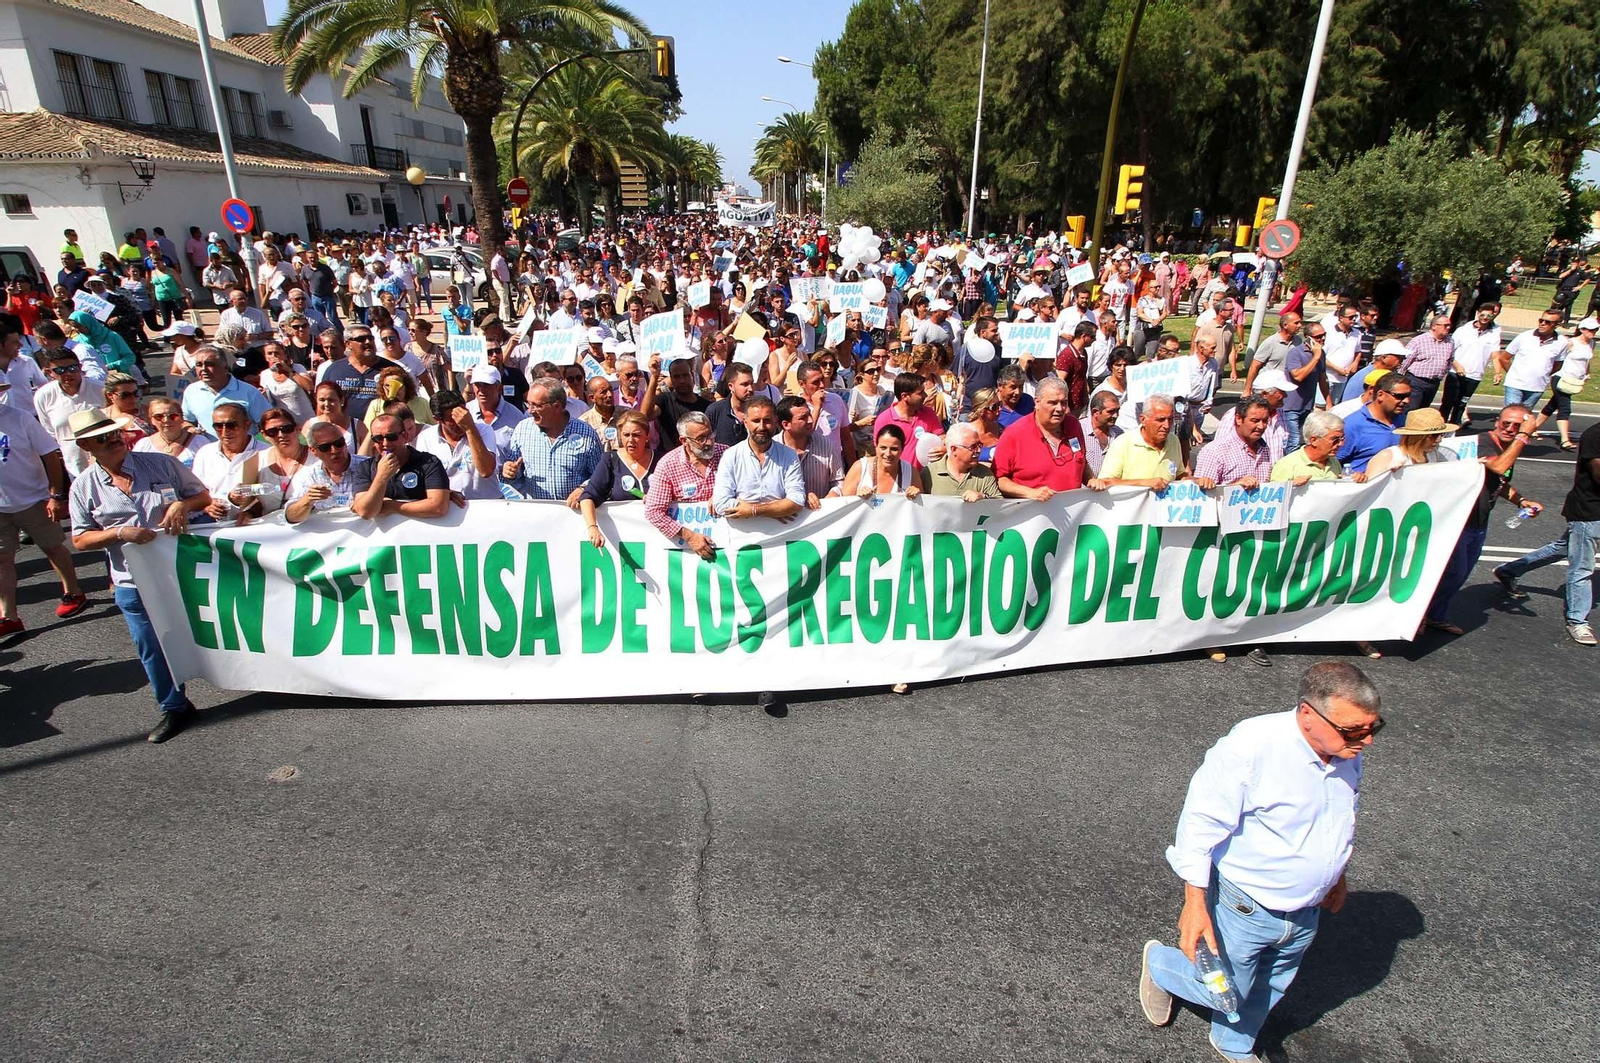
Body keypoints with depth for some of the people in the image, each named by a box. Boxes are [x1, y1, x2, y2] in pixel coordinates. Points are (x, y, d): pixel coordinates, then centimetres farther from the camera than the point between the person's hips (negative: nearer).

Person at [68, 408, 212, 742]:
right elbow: (80, 540, 0)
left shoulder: (161, 464, -3)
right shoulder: (84, 487, -2)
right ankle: (174, 708, 28)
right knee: (152, 650, 11)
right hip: (134, 584, 2)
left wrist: (182, 504, -17)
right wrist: (120, 533, -18)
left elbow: (203, 495, 5)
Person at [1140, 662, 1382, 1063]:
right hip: (1244, 909, -6)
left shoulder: (1347, 755, -8)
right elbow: (1202, 821, -27)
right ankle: (1158, 963, 42)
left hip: (1305, 914, 6)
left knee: (1266, 993, 25)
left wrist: (1338, 876, 25)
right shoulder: (1251, 745, -32)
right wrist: (1195, 903, -25)